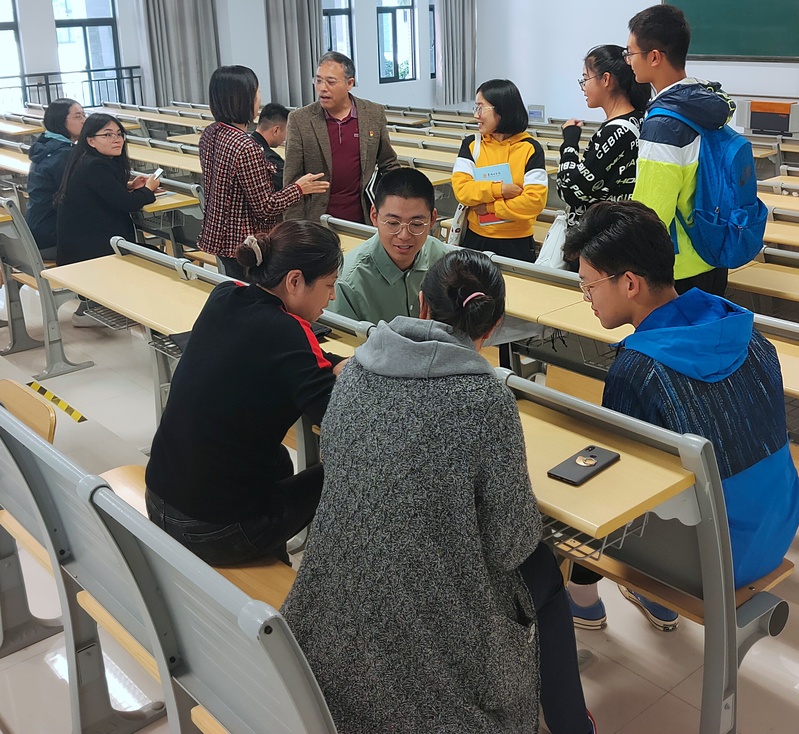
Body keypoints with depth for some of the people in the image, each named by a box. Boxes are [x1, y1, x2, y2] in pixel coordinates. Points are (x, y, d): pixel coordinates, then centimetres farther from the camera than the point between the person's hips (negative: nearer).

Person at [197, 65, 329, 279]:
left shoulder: (209, 134, 2)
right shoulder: (245, 148, -26)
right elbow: (265, 208, -21)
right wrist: (299, 188, -7)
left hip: (217, 235, 9)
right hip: (243, 244, -9)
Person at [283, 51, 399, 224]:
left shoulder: (374, 114, 3)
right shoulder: (300, 120, -3)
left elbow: (389, 164, 13)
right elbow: (292, 180, -3)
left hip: (364, 217, 2)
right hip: (317, 220, -2)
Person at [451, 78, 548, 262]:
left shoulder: (530, 148, -7)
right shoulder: (471, 144, 2)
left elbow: (535, 200, -15)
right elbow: (461, 189, -9)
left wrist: (490, 207, -14)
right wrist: (498, 189, -20)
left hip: (516, 243, -2)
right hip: (476, 239, 3)